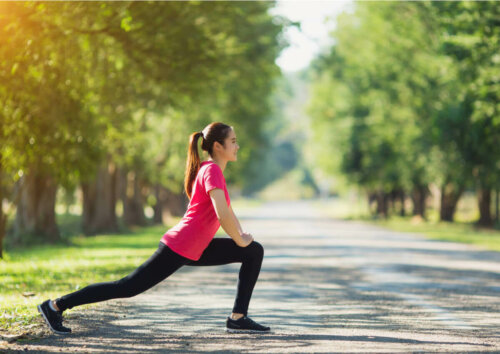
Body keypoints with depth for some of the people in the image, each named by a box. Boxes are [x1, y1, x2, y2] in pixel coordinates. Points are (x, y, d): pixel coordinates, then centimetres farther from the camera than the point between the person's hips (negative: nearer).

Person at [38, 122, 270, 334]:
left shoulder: (210, 169, 13)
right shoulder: (212, 171, -16)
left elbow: (225, 208, 27)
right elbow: (223, 215, -28)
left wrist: (241, 235, 14)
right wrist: (240, 240, -13)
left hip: (194, 250, 10)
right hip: (179, 248, -10)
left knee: (255, 251, 7)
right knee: (128, 287, -5)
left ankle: (238, 318, 4)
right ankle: (56, 306, 4)